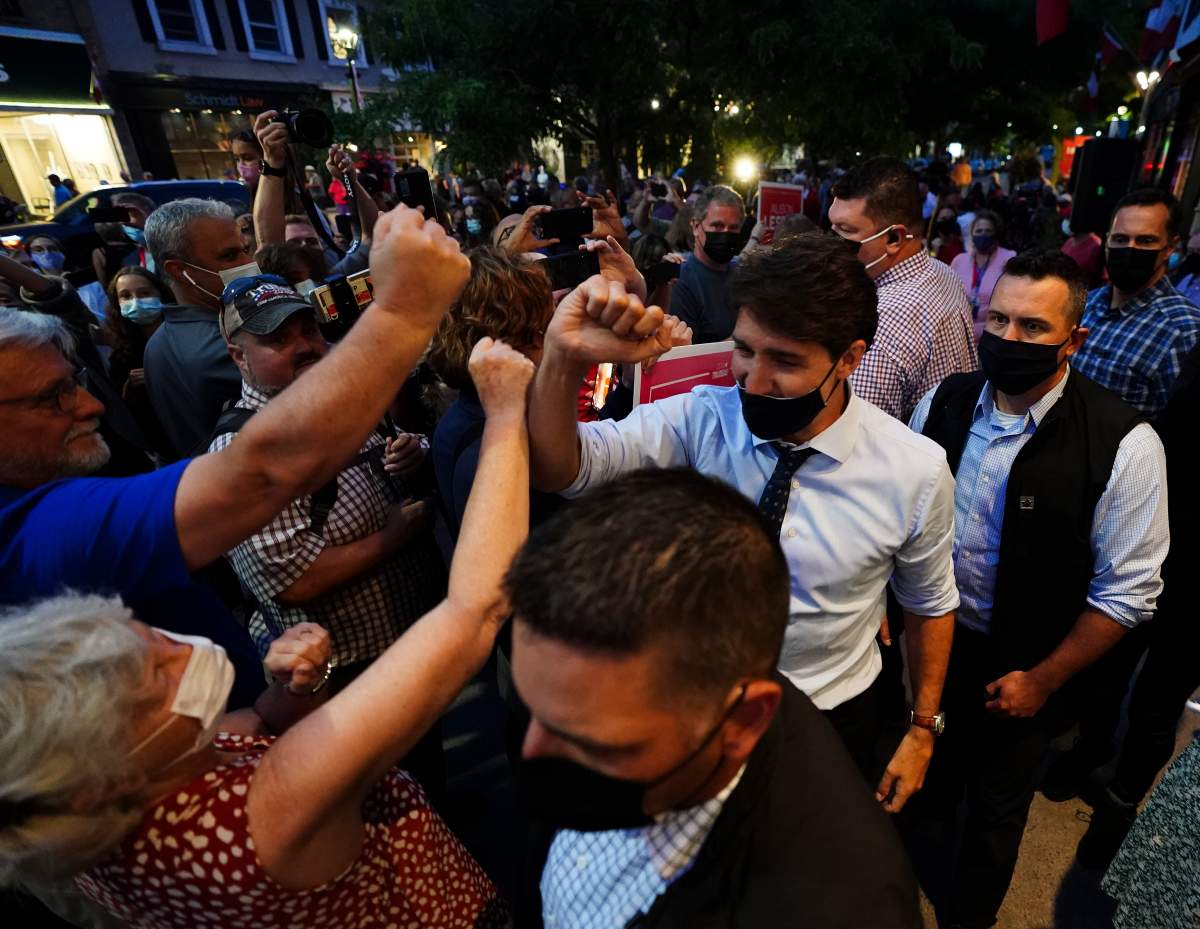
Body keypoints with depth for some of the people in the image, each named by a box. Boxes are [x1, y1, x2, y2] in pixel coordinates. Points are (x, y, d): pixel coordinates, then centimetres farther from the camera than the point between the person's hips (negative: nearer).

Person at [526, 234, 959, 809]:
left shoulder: (917, 471, -20)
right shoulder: (702, 420, -22)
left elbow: (931, 604, -4)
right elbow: (555, 470, -33)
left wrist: (922, 731, 4)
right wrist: (565, 357, -50)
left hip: (837, 719, 0)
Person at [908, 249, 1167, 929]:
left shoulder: (1123, 444, -21)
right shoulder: (944, 402, -10)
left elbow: (1128, 591, -14)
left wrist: (1043, 680, -9)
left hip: (1020, 669, -2)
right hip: (928, 636, 3)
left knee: (996, 812, 20)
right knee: (925, 775, 25)